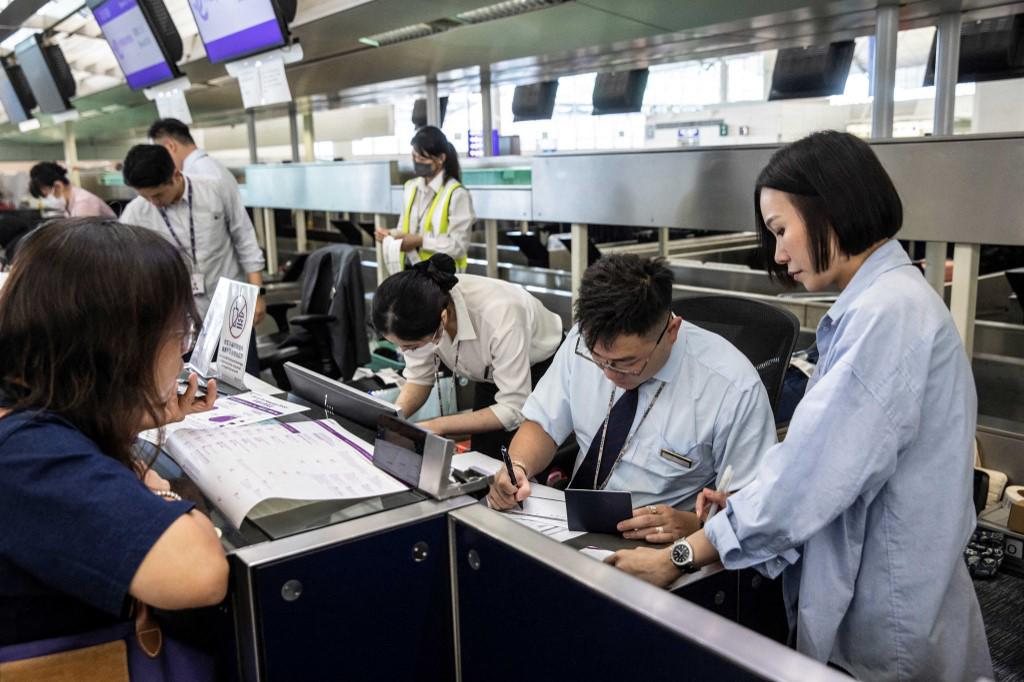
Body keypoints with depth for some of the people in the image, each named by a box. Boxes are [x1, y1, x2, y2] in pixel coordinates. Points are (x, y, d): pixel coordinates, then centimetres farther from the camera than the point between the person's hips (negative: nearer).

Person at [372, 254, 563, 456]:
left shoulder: (498, 314, -39)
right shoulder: (421, 308, -24)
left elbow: (513, 409, -32)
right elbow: (419, 377, -9)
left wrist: (437, 426, -35)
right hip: (491, 373, 5)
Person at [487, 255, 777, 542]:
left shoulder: (734, 389, -20)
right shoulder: (585, 339, -9)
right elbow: (543, 424, 3)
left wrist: (690, 524, -29)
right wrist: (518, 467, -17)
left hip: (659, 544, -3)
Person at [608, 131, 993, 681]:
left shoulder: (887, 312, -23)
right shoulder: (879, 302, 9)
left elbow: (818, 464, -25)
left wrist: (679, 557, -18)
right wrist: (746, 501, 1)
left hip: (882, 622, -9)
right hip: (863, 599, 9)